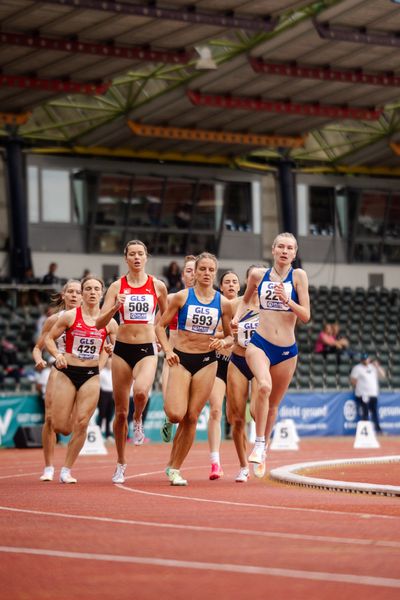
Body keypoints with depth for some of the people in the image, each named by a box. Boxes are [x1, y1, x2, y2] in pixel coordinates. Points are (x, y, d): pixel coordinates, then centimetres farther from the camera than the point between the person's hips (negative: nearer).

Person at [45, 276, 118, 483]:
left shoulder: (108, 322, 2)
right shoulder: (70, 316, -3)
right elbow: (49, 338, 4)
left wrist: (102, 363, -2)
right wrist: (58, 355, -14)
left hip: (91, 376, 1)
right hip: (68, 373, -1)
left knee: (81, 425, -6)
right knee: (59, 426, -5)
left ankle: (66, 470, 5)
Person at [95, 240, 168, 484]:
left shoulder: (158, 286, 3)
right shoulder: (117, 286, 2)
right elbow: (100, 323, -5)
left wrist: (162, 342, 6)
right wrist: (115, 307, -21)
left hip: (147, 349, -1)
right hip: (122, 348, 1)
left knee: (141, 391, -32)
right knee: (121, 412, 4)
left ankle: (138, 420, 3)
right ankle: (121, 464, 20)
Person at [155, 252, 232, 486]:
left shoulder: (223, 303, 2)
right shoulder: (182, 297, -3)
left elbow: (230, 336, 12)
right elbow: (161, 325, 2)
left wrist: (222, 342, -10)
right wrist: (168, 350, -11)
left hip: (207, 361, 2)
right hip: (181, 359, -2)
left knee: (192, 418, 0)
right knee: (176, 414, -18)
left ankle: (175, 468, 11)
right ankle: (169, 417, 22)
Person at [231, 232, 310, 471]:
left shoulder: (298, 276, -2)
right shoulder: (258, 275, 4)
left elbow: (306, 316, -5)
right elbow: (246, 300, 23)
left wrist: (287, 300, -20)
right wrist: (236, 318, 6)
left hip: (287, 350, 1)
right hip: (260, 343, -1)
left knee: (274, 403, 12)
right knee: (264, 386, -29)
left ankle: (264, 447, 33)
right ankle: (259, 444, -19)